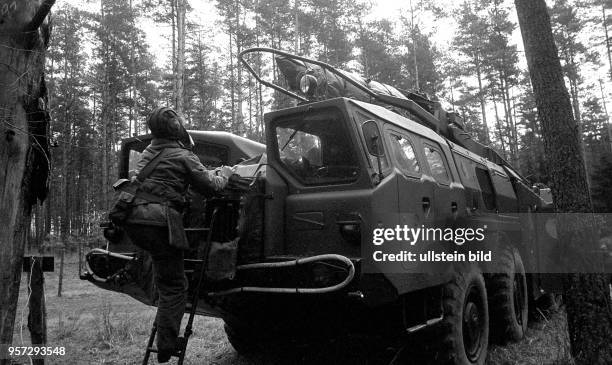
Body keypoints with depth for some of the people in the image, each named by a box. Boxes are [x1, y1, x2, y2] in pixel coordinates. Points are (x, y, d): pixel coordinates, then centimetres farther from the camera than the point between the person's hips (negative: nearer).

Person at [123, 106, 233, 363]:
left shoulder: (149, 152, 21)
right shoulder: (183, 156, -1)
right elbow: (210, 185, -1)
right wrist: (224, 173, 21)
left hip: (133, 220, 8)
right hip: (157, 222, -8)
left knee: (165, 278, 23)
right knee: (174, 285, 0)